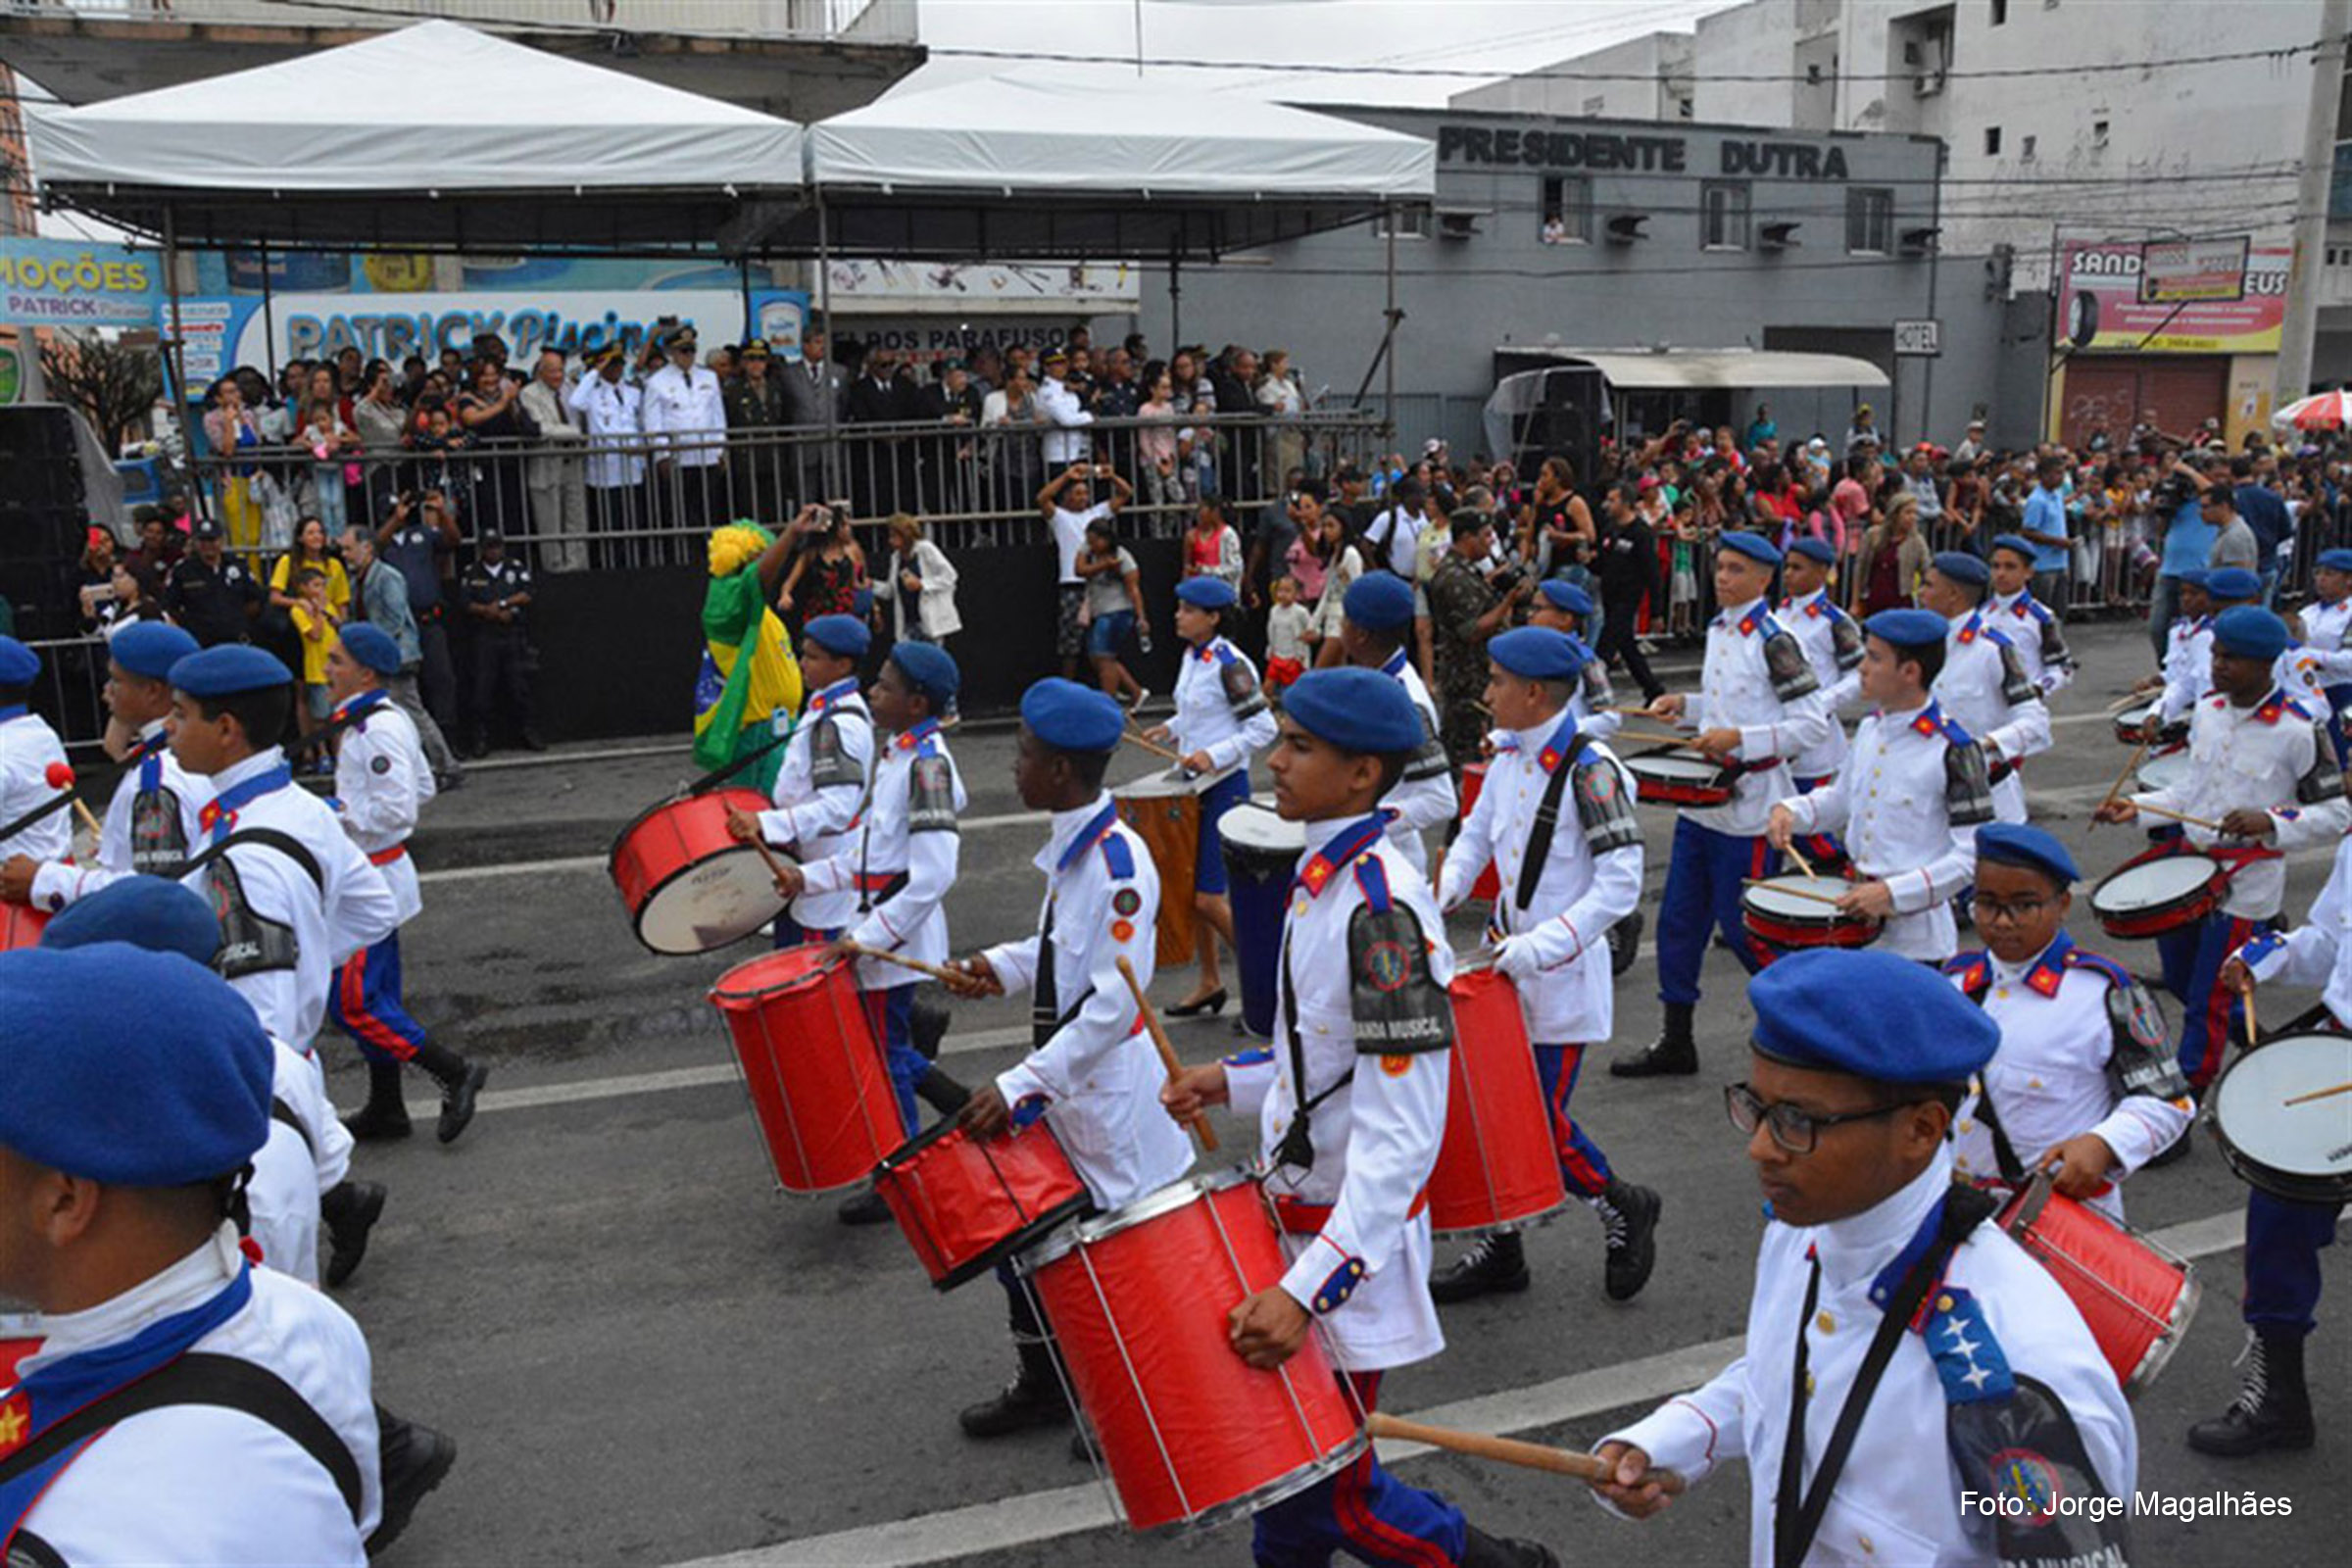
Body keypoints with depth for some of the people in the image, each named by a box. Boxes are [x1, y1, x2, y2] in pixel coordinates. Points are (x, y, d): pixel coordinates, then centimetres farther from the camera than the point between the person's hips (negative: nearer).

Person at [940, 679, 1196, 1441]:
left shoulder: (1120, 859, -25)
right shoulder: (1071, 846, 3)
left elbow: (1117, 1002, -29)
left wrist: (1019, 1086, -29)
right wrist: (1004, 965, 5)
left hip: (1107, 1089, -9)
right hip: (1055, 1083, 9)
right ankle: (1044, 1384, 37)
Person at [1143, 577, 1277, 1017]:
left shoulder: (1230, 665, -17)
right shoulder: (1191, 657, 9)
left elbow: (1263, 729, -18)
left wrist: (1213, 754, -24)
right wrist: (1170, 729, 9)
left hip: (1223, 786, -9)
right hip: (1192, 784, 9)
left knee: (1208, 898, -8)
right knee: (1190, 889, 13)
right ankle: (1210, 983, 26)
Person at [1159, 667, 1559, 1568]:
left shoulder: (1382, 908, -25)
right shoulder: (1327, 875, 3)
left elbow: (1401, 1138, -28)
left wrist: (1309, 1288, -31)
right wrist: (1235, 1082, 8)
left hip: (1354, 1232, -8)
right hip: (1297, 1203, 9)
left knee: (1329, 1488, 5)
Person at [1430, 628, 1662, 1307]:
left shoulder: (1589, 768, -19)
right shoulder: (1509, 753, 4)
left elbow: (1621, 886, -21)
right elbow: (1477, 834, 18)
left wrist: (1540, 946, -26)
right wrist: (1439, 896, 1)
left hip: (1563, 977, -7)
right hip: (1504, 962, 7)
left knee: (1542, 1120, -1)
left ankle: (1622, 1208, 27)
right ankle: (1501, 1249, 27)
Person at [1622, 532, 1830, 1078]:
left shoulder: (1773, 642, -13)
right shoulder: (1718, 629, 11)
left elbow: (1814, 722, -17)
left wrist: (1740, 739, -24)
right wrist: (1685, 705, 9)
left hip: (1750, 810, -8)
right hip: (1702, 802, 8)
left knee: (1741, 926, 0)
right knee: (1678, 919, 10)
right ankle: (1676, 1041, 20)